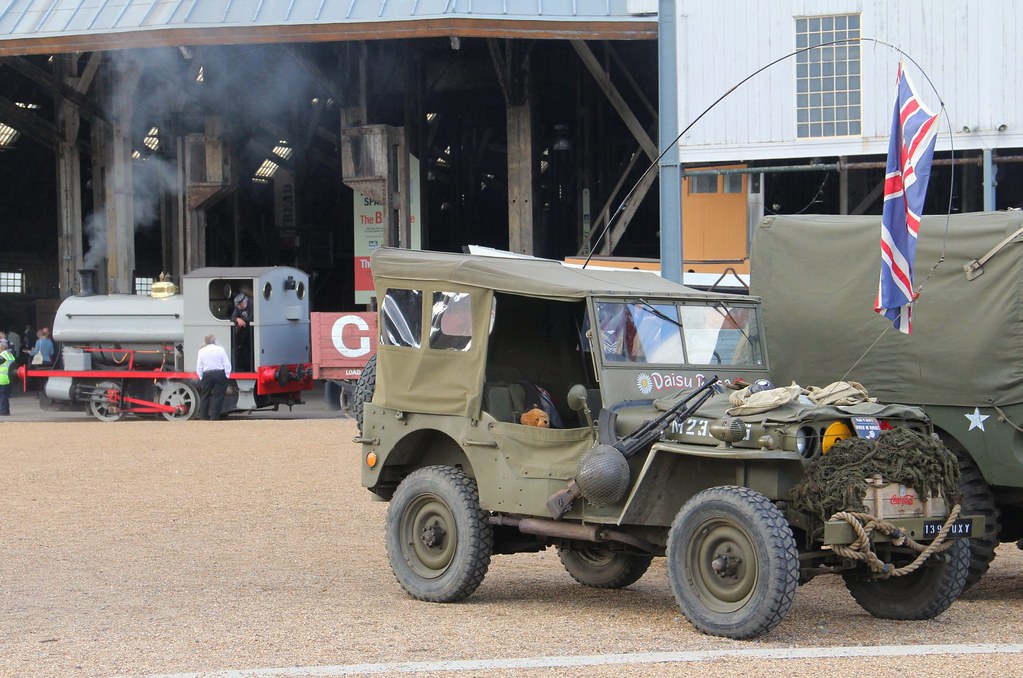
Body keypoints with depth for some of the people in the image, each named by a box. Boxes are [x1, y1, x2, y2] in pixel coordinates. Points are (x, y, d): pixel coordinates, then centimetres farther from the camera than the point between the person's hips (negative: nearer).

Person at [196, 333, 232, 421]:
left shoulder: (202, 351, 3)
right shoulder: (220, 349, -2)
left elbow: (199, 368, 3)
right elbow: (227, 364, -4)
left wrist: (201, 378, 11)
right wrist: (227, 376, 3)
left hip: (207, 375, 2)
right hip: (220, 374, -2)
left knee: (204, 397, 10)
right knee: (217, 397, 1)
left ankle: (203, 418, 9)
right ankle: (214, 418, -3)